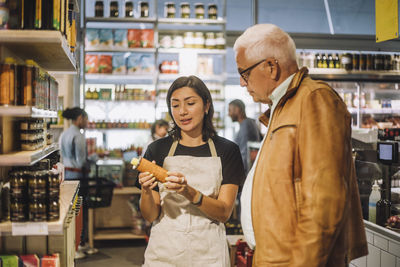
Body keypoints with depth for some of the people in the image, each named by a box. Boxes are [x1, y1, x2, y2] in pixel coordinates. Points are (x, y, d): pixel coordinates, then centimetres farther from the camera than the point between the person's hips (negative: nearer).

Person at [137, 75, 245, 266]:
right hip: (164, 250, 1)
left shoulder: (227, 150, -1)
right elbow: (150, 216, 0)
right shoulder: (157, 149, 0)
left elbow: (224, 212, -8)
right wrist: (146, 191, -20)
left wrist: (189, 192, -23)